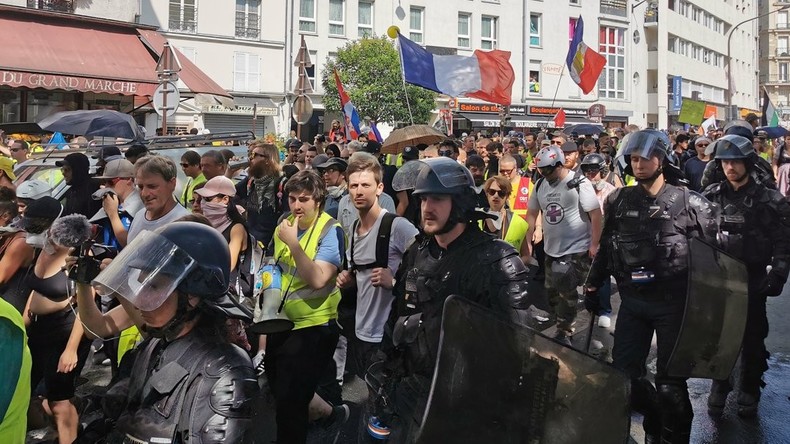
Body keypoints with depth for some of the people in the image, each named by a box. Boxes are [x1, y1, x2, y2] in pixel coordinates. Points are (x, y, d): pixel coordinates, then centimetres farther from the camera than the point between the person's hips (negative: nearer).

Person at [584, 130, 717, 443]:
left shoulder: (689, 203, -7)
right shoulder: (618, 201, 4)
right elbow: (605, 247, 13)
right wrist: (593, 286, 15)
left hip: (673, 302, -4)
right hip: (632, 300, 4)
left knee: (670, 381, 2)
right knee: (624, 373, 8)